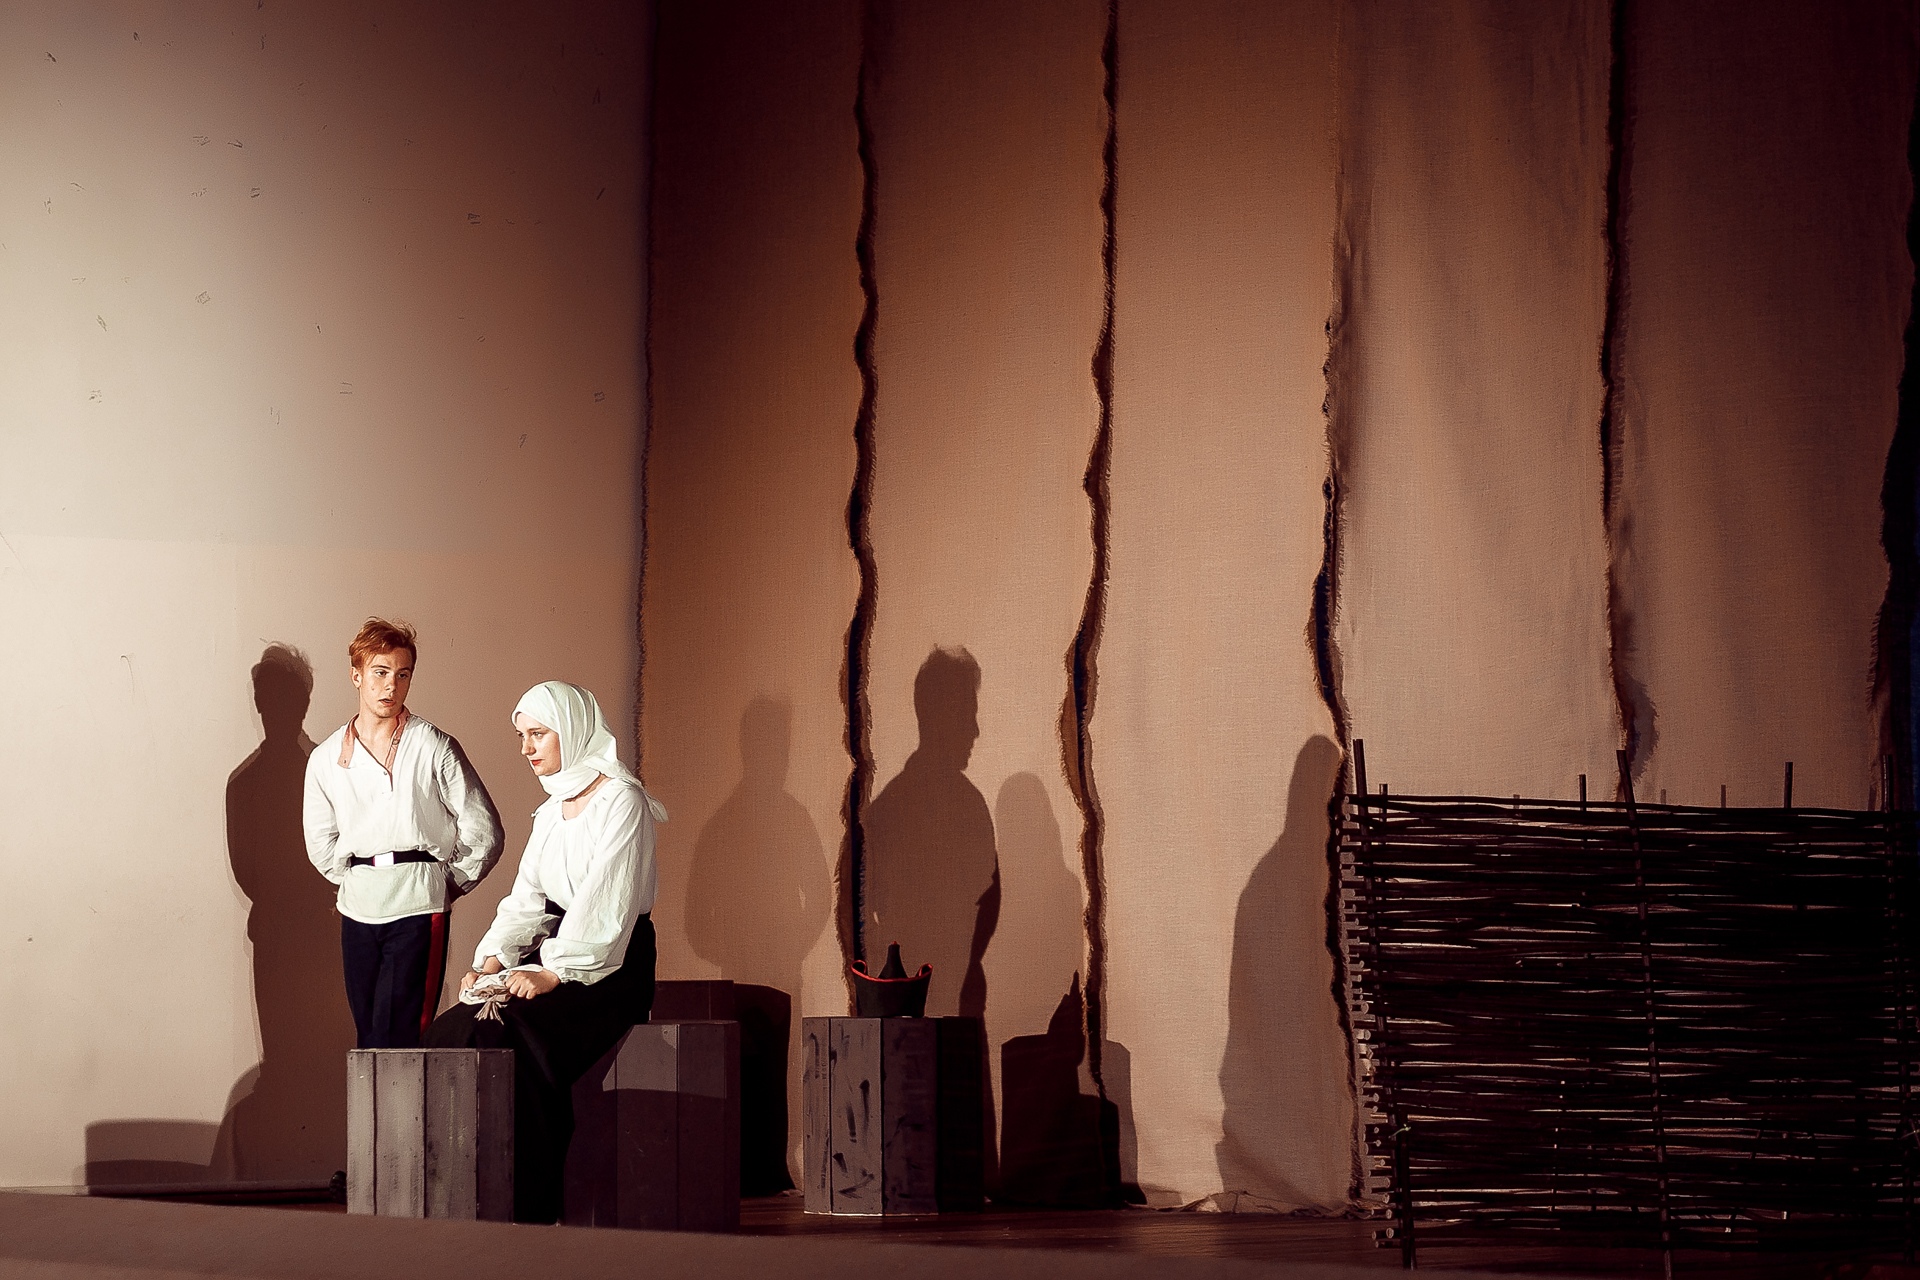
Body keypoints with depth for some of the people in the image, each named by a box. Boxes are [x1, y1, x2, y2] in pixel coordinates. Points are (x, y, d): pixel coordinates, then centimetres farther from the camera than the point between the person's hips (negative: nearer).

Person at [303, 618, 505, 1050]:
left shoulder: (435, 748, -1)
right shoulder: (326, 759, 10)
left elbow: (484, 832, 1)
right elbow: (321, 843, 21)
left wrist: (450, 884, 5)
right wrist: (356, 881, 14)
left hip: (418, 907, -4)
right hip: (357, 912, 4)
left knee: (396, 1040, -13)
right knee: (369, 1040, 4)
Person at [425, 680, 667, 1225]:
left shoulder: (620, 801, -8)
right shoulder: (552, 810, 18)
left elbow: (605, 903, -17)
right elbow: (527, 898, 12)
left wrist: (553, 973, -24)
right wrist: (493, 960, -5)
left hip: (611, 971, -8)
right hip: (558, 957, 8)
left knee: (511, 1033, -30)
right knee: (453, 1031, -15)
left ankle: (532, 1204, -27)